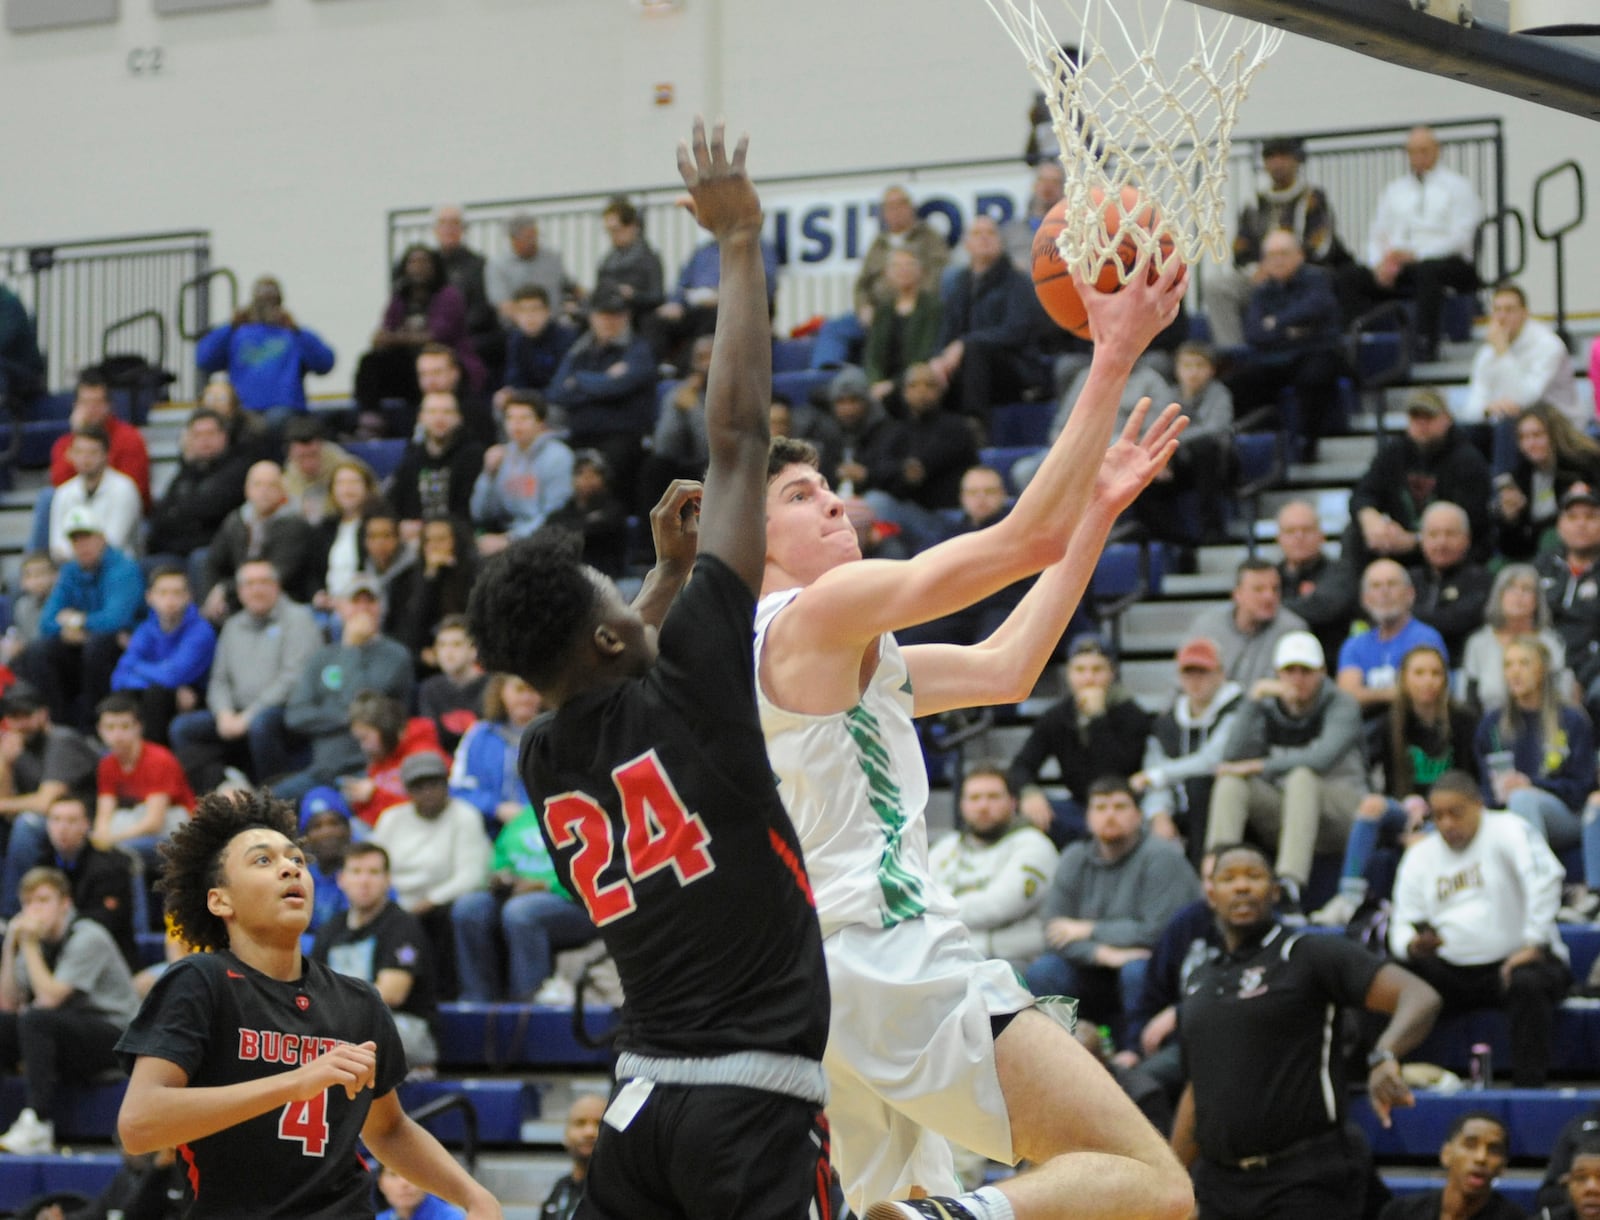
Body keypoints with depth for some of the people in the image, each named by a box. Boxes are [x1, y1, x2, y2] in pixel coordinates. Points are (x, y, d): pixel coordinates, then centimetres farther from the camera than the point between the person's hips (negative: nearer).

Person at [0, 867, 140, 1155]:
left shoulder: (88, 938, -14)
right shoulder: (40, 940, 8)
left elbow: (50, 999, -23)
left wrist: (29, 945, -18)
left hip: (114, 1033, -7)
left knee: (35, 1020, -32)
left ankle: (37, 1126, -36)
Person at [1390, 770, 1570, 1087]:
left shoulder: (1506, 830, -4)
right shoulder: (1420, 855, 12)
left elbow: (1545, 877, -20)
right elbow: (1403, 924, 10)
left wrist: (1533, 944, -25)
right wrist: (1413, 947, -15)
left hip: (1512, 963, -5)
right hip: (1450, 972, 5)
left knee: (1528, 984, -37)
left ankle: (1529, 1090, -36)